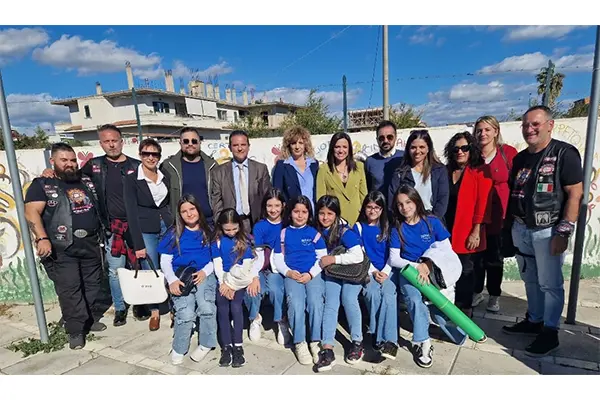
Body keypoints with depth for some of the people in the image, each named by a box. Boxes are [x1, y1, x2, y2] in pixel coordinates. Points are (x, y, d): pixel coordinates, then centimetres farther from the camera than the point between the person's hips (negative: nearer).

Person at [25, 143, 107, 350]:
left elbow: (98, 207, 24)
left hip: (91, 245, 5)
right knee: (69, 290, -2)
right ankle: (76, 330, 10)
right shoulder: (42, 184, -2)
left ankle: (89, 319, 31)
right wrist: (42, 238, -25)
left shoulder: (86, 180, 12)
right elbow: (32, 212, -13)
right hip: (63, 249, -5)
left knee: (92, 286, 14)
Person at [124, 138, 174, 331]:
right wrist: (138, 244, -12)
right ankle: (154, 312, 24)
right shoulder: (131, 180, -6)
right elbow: (132, 213, -9)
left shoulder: (165, 177, 6)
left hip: (168, 227, 3)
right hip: (146, 231, -3)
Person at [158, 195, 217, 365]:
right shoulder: (174, 233, 9)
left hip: (204, 275, 0)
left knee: (206, 307, -28)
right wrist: (172, 280, -10)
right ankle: (179, 349, 4)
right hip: (180, 277, 0)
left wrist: (205, 271, -9)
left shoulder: (209, 231, 11)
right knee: (186, 314, -24)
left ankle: (206, 343, -3)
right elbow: (165, 261, 6)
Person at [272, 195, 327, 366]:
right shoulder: (284, 233, 12)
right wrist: (288, 272, -6)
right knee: (296, 304, -25)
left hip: (313, 274, 0)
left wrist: (310, 274, -9)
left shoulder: (314, 232, 8)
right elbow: (278, 258, 12)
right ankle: (299, 343, -11)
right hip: (292, 275, 1)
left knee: (315, 302, -26)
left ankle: (315, 341, -10)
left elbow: (322, 257, 4)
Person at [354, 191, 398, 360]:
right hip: (368, 270, 0)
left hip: (388, 270, 0)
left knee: (388, 294, -28)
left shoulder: (388, 226, 8)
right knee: (372, 294, -29)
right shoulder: (359, 227, 7)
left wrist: (385, 272, -10)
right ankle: (381, 337, -20)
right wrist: (373, 271, -9)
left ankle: (388, 340, -31)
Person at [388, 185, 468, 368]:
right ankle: (423, 342, -20)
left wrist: (428, 266, -13)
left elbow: (447, 248, 0)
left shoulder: (432, 222, 1)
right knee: (415, 298, -28)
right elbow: (393, 259, -2)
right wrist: (416, 266, -17)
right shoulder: (397, 229, 2)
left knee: (435, 303, -22)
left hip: (434, 270, 1)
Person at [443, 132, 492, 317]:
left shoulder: (480, 172, -4)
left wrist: (476, 231, -15)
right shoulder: (446, 171, 10)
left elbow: (482, 203, -10)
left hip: (467, 232, -4)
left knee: (465, 272, 8)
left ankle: (464, 311, 23)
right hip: (447, 231, 4)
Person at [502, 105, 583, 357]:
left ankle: (550, 332, 17)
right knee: (530, 280, 16)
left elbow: (575, 195, -12)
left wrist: (563, 232, -17)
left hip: (549, 230, -6)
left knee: (550, 284, 3)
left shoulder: (564, 153, -7)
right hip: (521, 229, 6)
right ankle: (534, 321, 30)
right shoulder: (520, 158, 12)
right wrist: (511, 225, 11)